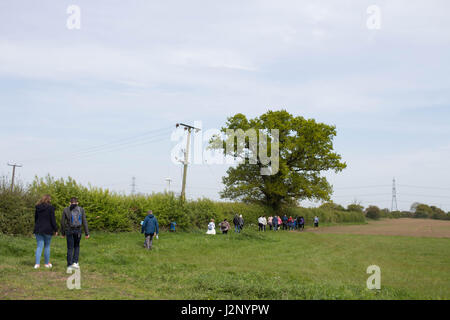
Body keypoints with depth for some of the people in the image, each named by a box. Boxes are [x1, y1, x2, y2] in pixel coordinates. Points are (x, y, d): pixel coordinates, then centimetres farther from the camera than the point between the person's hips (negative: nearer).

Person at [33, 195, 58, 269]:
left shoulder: (37, 207, 6)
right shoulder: (50, 208, -9)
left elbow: (35, 219, 14)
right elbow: (53, 220, -10)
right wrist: (56, 229, -3)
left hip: (38, 229, 4)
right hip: (47, 230, -4)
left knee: (39, 246, 5)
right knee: (47, 246, 7)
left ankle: (37, 263, -4)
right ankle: (47, 263, 16)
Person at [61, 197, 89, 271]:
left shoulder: (66, 210, 2)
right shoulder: (81, 209, 2)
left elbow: (62, 222, 2)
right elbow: (84, 222, -1)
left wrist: (62, 233, 12)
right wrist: (87, 233, 1)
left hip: (69, 230, 0)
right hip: (78, 230, 0)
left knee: (70, 248, 8)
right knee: (76, 246, 19)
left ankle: (69, 265, 7)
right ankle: (75, 262, 8)